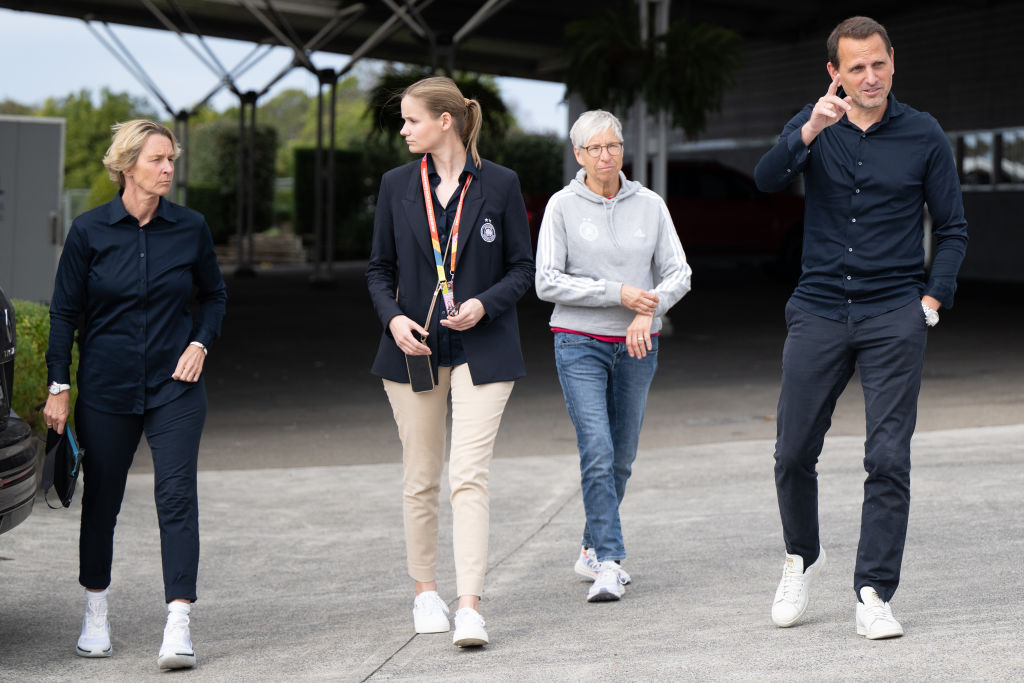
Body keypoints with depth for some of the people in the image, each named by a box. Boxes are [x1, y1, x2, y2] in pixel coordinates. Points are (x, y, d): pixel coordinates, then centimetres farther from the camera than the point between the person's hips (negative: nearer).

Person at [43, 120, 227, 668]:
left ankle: (178, 626, -10)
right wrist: (58, 386, -2)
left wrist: (201, 343, -2)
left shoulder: (190, 228, -1)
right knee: (101, 498, 10)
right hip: (106, 387, 0)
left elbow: (213, 294, 14)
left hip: (174, 385, 0)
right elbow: (64, 311, 1)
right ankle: (95, 616, 28)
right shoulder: (89, 230, -4)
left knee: (176, 496, -9)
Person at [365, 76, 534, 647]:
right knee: (421, 480, 9)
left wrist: (484, 305, -14)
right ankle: (426, 591, 24)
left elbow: (524, 267, 3)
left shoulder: (501, 184, -1)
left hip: (482, 349, -3)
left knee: (470, 477, -11)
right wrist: (393, 317, -8)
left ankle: (470, 608, -13)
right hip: (414, 348, 3)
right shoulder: (397, 186, 6)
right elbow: (380, 268, 11)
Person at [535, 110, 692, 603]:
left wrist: (648, 312, -16)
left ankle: (592, 551, 26)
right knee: (597, 453, -15)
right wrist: (618, 293, -15)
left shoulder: (649, 205, 4)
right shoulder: (562, 206, -3)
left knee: (622, 456, 8)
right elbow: (547, 282, -9)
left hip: (636, 345, 3)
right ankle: (609, 564, -12)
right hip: (580, 344, -3)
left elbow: (678, 273, 3)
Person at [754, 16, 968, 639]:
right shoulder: (814, 125, 5)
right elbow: (767, 179, -14)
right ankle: (803, 558, 29)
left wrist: (933, 300, -4)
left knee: (889, 458, -6)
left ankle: (874, 594, 2)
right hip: (819, 312, 2)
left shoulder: (923, 135, 3)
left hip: (894, 317, -1)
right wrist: (809, 131, -30)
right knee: (794, 453, 4)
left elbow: (953, 228, 8)